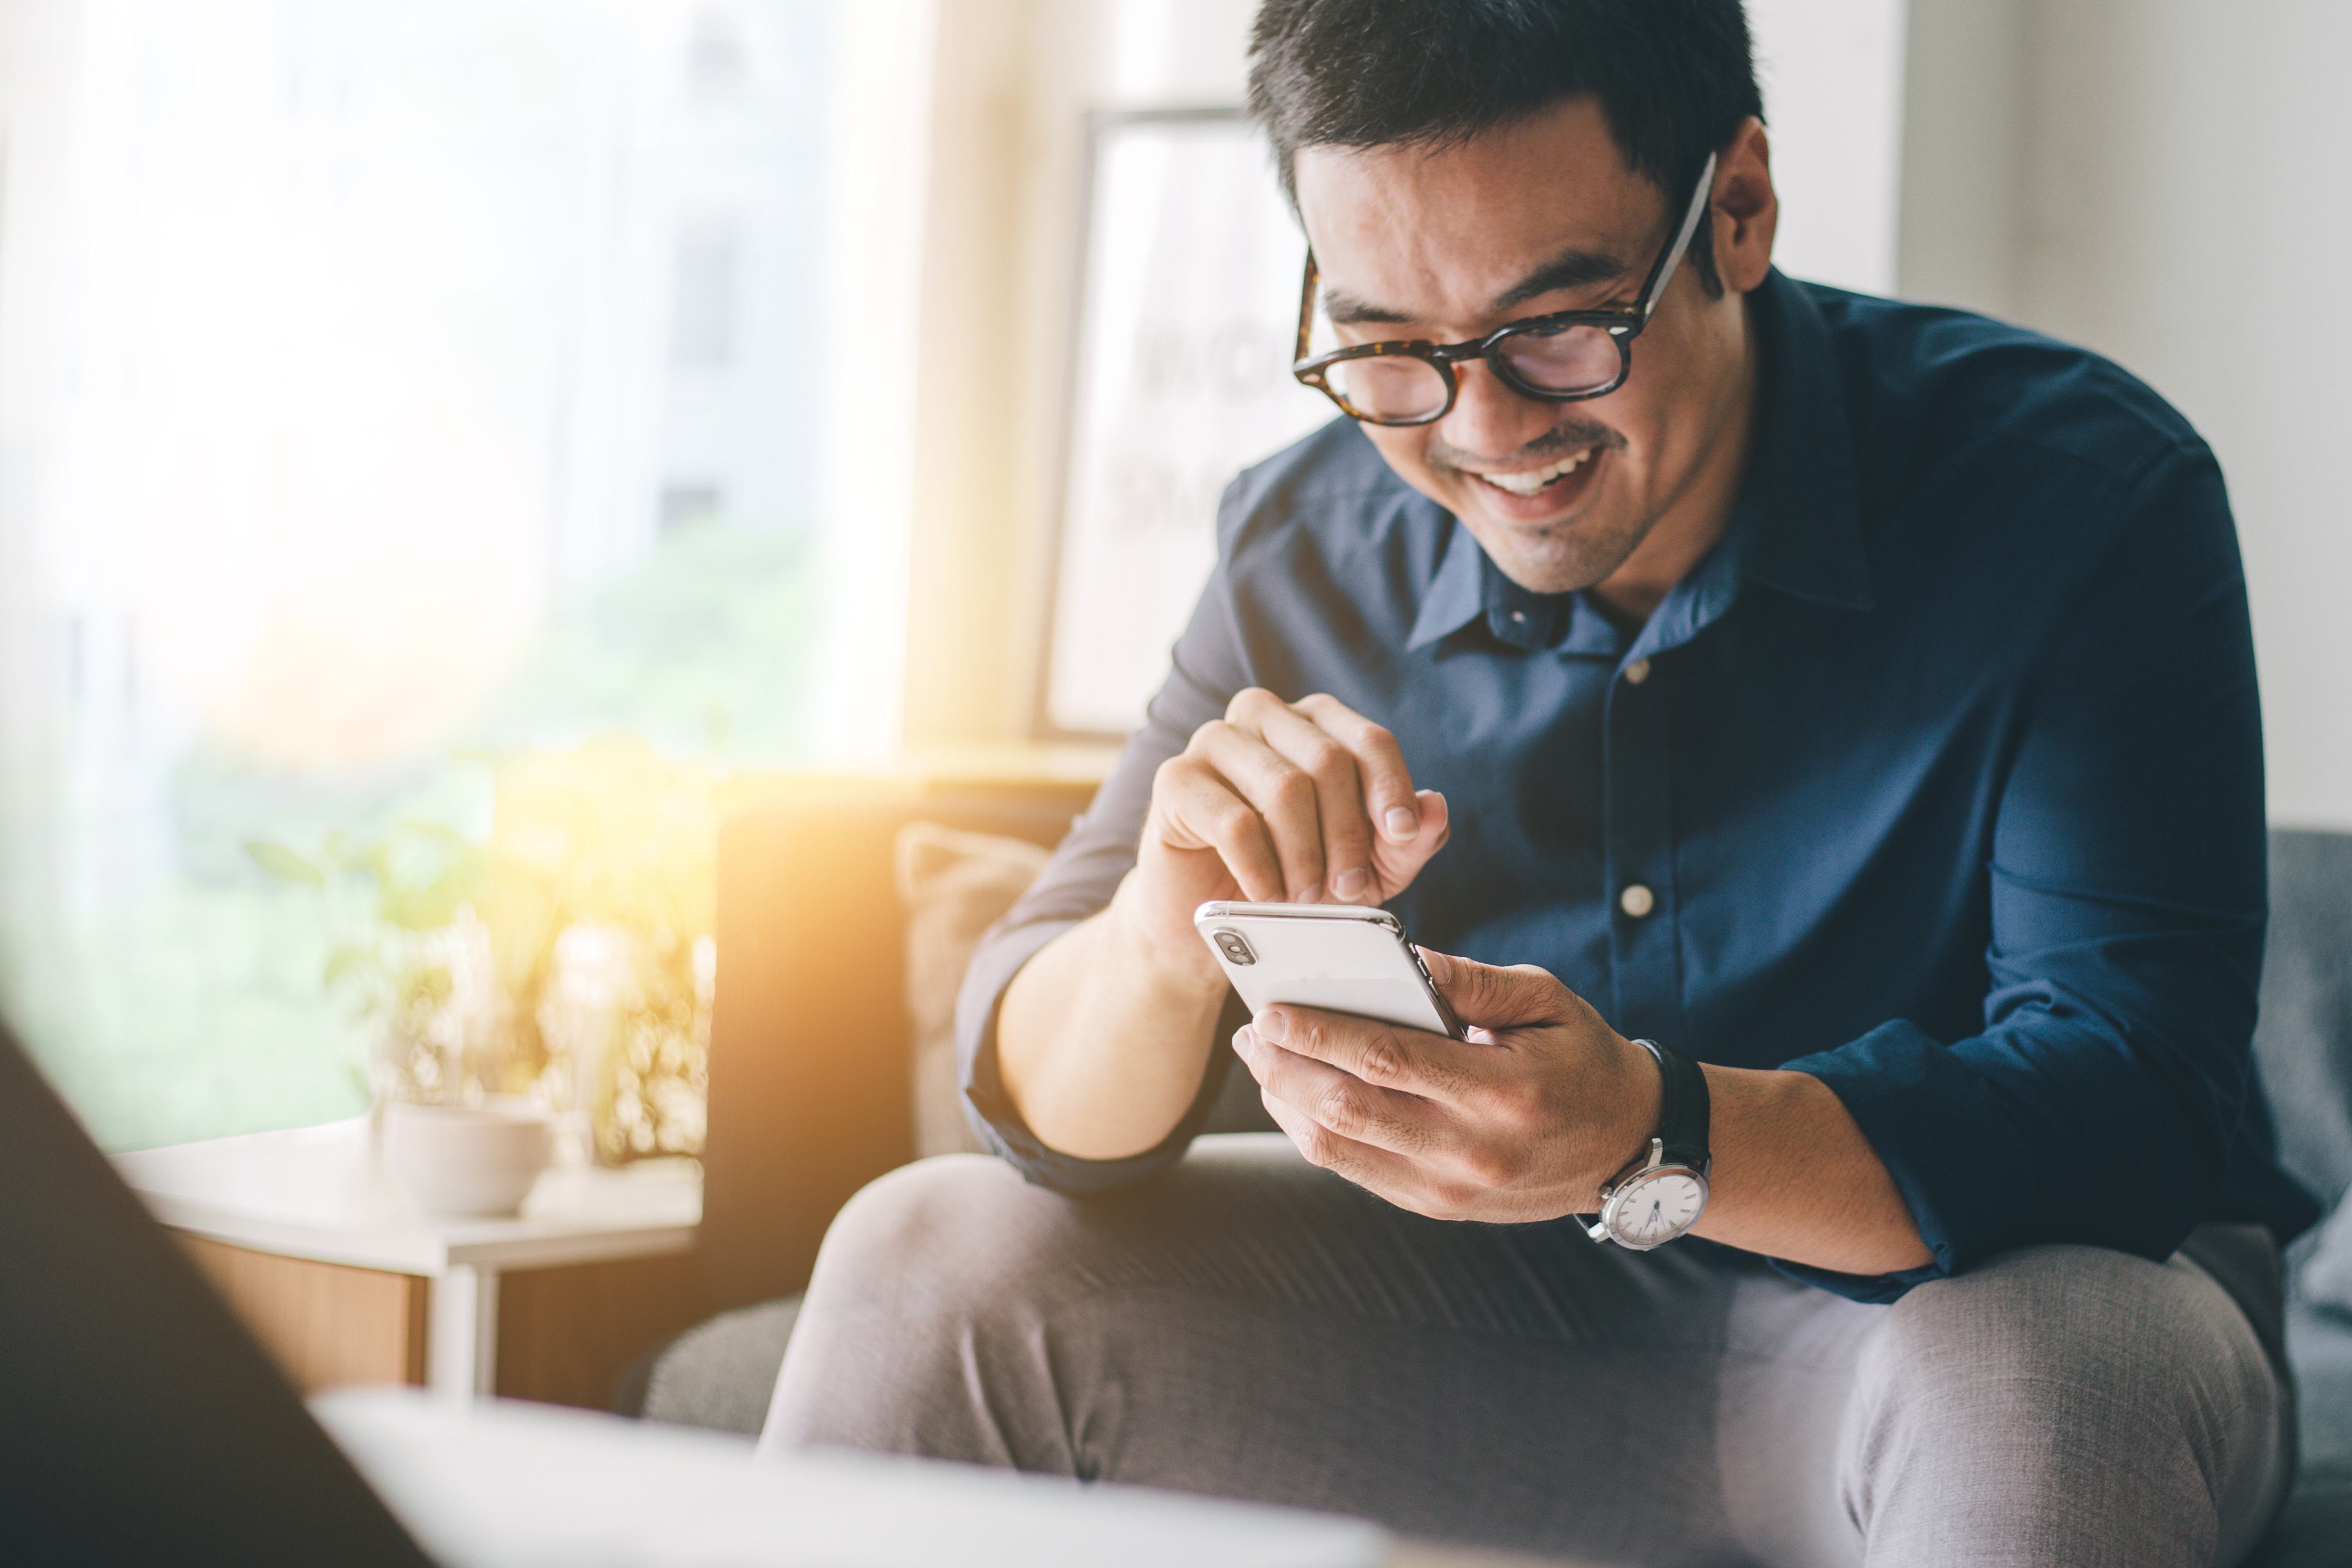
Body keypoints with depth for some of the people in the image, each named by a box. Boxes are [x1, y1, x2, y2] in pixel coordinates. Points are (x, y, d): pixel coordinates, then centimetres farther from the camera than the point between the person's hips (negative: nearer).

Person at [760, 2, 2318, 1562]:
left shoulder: (2086, 496, -19)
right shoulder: (1307, 546, -7)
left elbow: (2145, 1098, -27)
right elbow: (1054, 1112, -8)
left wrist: (1651, 1141, -44)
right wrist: (1168, 944, -33)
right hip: (1506, 1321, 1)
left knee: (2025, 1382, -36)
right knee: (927, 1256, -14)